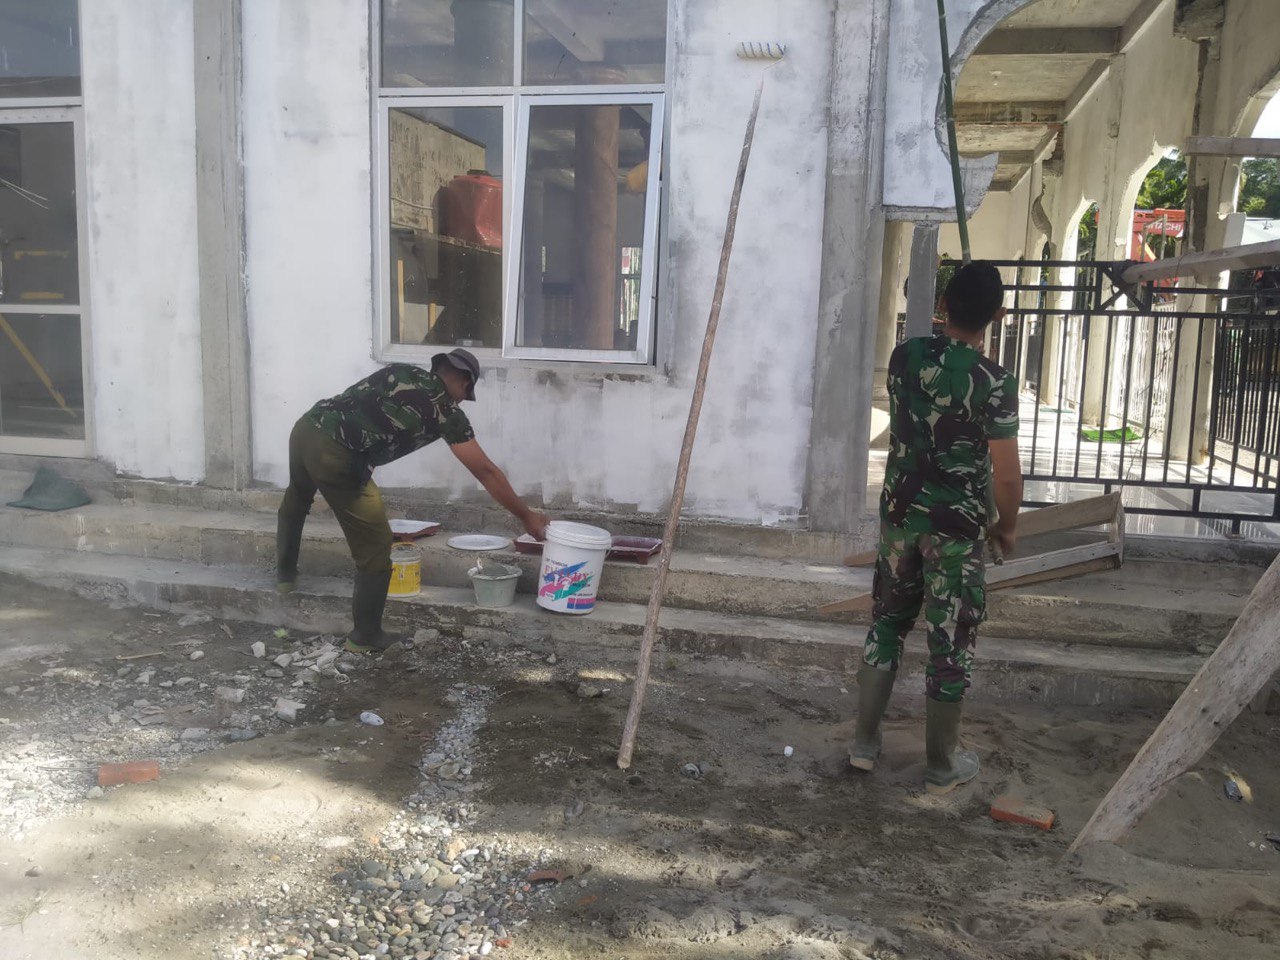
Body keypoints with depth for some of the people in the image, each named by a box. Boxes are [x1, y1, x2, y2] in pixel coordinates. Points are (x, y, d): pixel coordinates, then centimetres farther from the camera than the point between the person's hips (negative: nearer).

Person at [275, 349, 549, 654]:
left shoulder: (401, 370, 22)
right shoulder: (446, 410, 6)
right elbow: (486, 472, 8)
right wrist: (526, 516, 16)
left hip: (305, 428, 8)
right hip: (335, 455, -8)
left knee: (295, 501, 38)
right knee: (375, 547, 7)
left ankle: (285, 574, 60)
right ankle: (366, 637, 19)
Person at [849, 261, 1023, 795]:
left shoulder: (904, 357, -4)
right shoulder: (996, 384, -17)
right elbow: (1006, 476, -13)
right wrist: (1007, 526, 5)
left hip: (900, 514, 4)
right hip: (956, 528, -4)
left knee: (887, 624, 17)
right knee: (951, 644, 8)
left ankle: (864, 742, 25)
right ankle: (942, 766, 20)